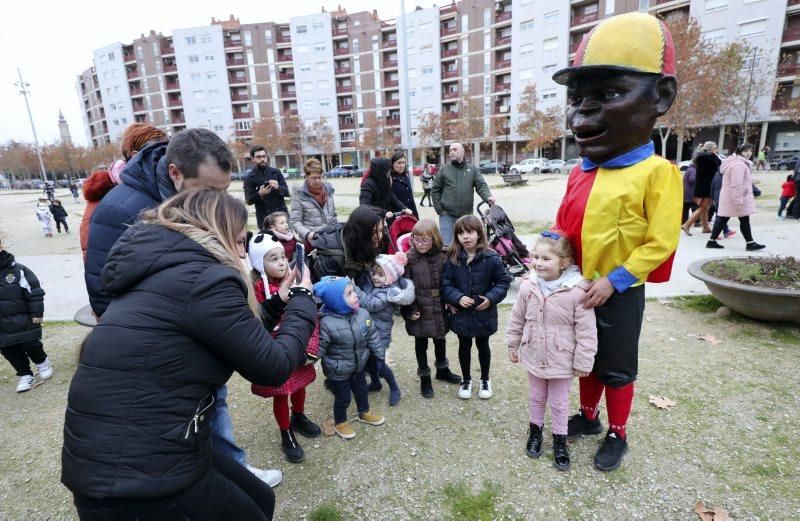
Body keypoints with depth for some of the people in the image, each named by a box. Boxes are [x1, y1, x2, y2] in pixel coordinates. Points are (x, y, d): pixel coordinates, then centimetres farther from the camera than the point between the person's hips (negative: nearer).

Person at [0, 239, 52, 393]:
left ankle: (42, 362, 31)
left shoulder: (18, 270, -13)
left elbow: (34, 293, -10)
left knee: (30, 345, 2)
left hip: (22, 321, -4)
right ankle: (25, 375, 25)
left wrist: (36, 313, -11)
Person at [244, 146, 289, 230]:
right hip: (264, 217, -2)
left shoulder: (276, 172, 6)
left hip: (281, 213, 2)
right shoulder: (249, 178, 0)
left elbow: (287, 192, 3)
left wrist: (278, 187, -17)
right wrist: (259, 194, -22)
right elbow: (248, 200, -3)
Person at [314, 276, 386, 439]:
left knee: (361, 390, 26)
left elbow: (372, 337, -1)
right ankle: (339, 422, 43)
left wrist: (380, 356, 5)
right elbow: (318, 349, -22)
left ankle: (364, 413, 53)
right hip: (338, 372, -5)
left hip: (359, 366, 5)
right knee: (343, 398, 15)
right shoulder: (327, 323, -31)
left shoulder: (363, 314, -14)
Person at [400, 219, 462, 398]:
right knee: (421, 343, 14)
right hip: (420, 312, -3)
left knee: (440, 339, 22)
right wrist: (409, 311, -15)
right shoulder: (409, 259, -15)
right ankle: (424, 377, 33)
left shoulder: (443, 257, -5)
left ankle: (442, 370, 45)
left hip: (440, 310, 3)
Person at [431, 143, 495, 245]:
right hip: (447, 215, -1)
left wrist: (488, 197, -22)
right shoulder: (443, 170, 5)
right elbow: (435, 191, 5)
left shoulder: (473, 169, 8)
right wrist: (439, 209, -3)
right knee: (446, 244, -4)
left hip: (466, 215, 2)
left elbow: (481, 186, -1)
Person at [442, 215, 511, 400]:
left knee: (483, 346, 19)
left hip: (484, 313, -1)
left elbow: (503, 281, -5)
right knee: (464, 347, 18)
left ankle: (485, 380, 41)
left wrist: (491, 298, -17)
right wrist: (457, 298, -21)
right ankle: (466, 380, 40)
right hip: (462, 314, 1)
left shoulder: (491, 258, -14)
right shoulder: (452, 259, -11)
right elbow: (446, 284, -5)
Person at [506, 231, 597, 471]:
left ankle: (559, 440, 37)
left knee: (559, 402, 16)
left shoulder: (577, 291, -22)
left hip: (561, 360, -3)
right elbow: (517, 320, 3)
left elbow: (586, 330, -15)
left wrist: (583, 362, -10)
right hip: (534, 356, 3)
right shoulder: (528, 287, -10)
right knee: (536, 397, 22)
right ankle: (535, 429, 45)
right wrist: (513, 346, 9)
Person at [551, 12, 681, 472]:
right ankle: (588, 416, 44)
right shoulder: (579, 175, 2)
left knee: (617, 369, 13)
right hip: (578, 290, 6)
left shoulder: (657, 173, -16)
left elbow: (660, 244, -17)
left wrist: (613, 282, -20)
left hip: (619, 294, -5)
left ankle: (617, 436, 35)